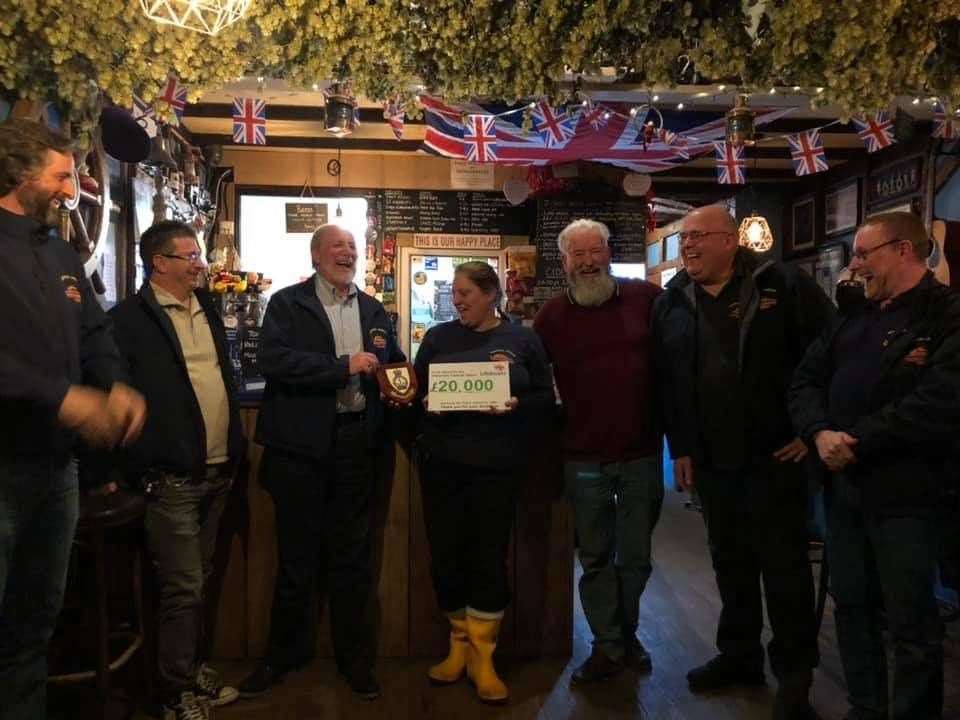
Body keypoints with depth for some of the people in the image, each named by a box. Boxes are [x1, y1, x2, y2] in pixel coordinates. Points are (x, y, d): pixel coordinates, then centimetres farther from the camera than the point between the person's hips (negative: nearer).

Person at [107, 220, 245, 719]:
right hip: (171, 477, -7)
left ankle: (193, 666, 34)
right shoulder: (130, 318, -9)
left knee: (198, 582, 18)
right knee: (182, 588, 0)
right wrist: (135, 467, -11)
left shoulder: (207, 308, 14)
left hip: (218, 470, 7)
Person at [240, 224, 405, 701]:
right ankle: (284, 653, 31)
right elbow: (273, 359, -17)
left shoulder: (373, 310, 13)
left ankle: (354, 657, 28)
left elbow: (396, 363, 18)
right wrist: (343, 366, -20)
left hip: (356, 442, 3)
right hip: (302, 445, -3)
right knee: (295, 555, 11)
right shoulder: (287, 303, -2)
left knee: (352, 556, 13)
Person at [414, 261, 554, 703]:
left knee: (489, 557, 2)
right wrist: (426, 403, -11)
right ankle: (460, 642, 28)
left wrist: (517, 405, -15)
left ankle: (482, 658, 18)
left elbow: (545, 397, 4)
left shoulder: (522, 340, 4)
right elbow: (417, 391, 11)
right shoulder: (437, 337, 8)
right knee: (445, 555, 6)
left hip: (497, 466, -2)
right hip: (442, 463, 2)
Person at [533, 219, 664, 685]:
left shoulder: (647, 299, -2)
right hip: (584, 458, 0)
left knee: (635, 557, 15)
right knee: (596, 558, 11)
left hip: (642, 453, 0)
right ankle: (608, 647, 27)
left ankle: (626, 633, 37)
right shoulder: (552, 315, 1)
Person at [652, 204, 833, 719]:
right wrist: (679, 448, 7)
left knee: (784, 563, 5)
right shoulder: (671, 303, 6)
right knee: (730, 561, 17)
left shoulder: (783, 286, -7)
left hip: (774, 455, -4)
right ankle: (740, 655, 35)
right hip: (711, 460, 5)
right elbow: (666, 383, 8)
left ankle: (794, 675, 22)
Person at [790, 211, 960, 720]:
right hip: (844, 485, 7)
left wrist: (858, 442, -19)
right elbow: (807, 378, 8)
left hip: (906, 493, -7)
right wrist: (820, 432, -11)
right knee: (850, 605, 17)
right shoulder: (855, 317, 14)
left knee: (910, 621, 6)